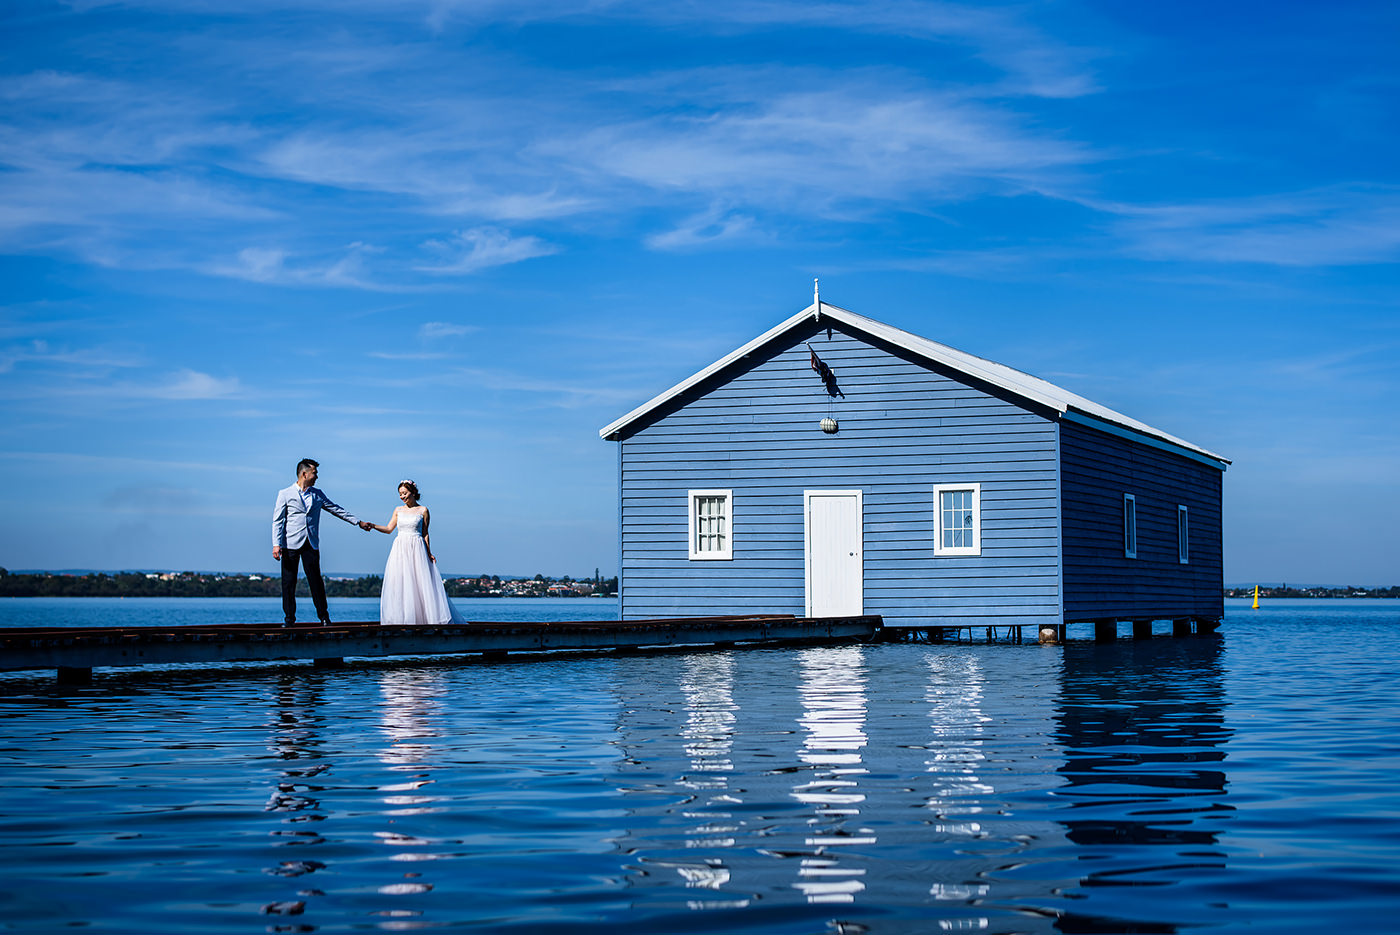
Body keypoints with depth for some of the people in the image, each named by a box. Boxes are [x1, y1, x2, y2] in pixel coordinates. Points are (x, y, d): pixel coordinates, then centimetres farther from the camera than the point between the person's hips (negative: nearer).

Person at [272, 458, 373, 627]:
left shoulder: (317, 494, 14)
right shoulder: (285, 494, 3)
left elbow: (336, 510, 21)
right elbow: (277, 521, 0)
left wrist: (358, 522, 21)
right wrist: (276, 544, -10)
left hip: (311, 544, 2)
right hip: (291, 544, -2)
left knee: (316, 580, -1)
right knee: (288, 582, -2)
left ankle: (323, 616, 8)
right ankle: (289, 617, 7)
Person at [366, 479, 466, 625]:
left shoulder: (422, 510, 3)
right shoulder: (398, 510, 12)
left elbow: (425, 534, 3)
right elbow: (389, 529, 12)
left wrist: (429, 553, -2)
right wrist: (374, 526, -3)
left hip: (417, 549, -3)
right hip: (400, 549, 3)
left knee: (420, 582, -6)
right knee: (398, 583, -5)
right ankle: (398, 619, -4)